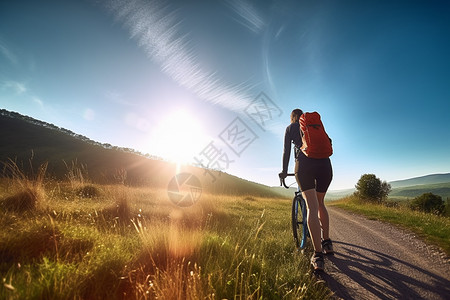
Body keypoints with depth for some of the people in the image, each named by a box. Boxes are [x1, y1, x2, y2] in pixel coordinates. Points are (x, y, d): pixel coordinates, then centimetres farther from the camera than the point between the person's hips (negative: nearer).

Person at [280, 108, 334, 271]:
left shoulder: (290, 128, 18)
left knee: (312, 207, -8)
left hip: (304, 164, -3)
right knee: (320, 203, 21)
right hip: (324, 163, 4)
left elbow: (286, 151, 12)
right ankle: (327, 242, 21)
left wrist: (284, 171, 20)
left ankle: (318, 255, -13)